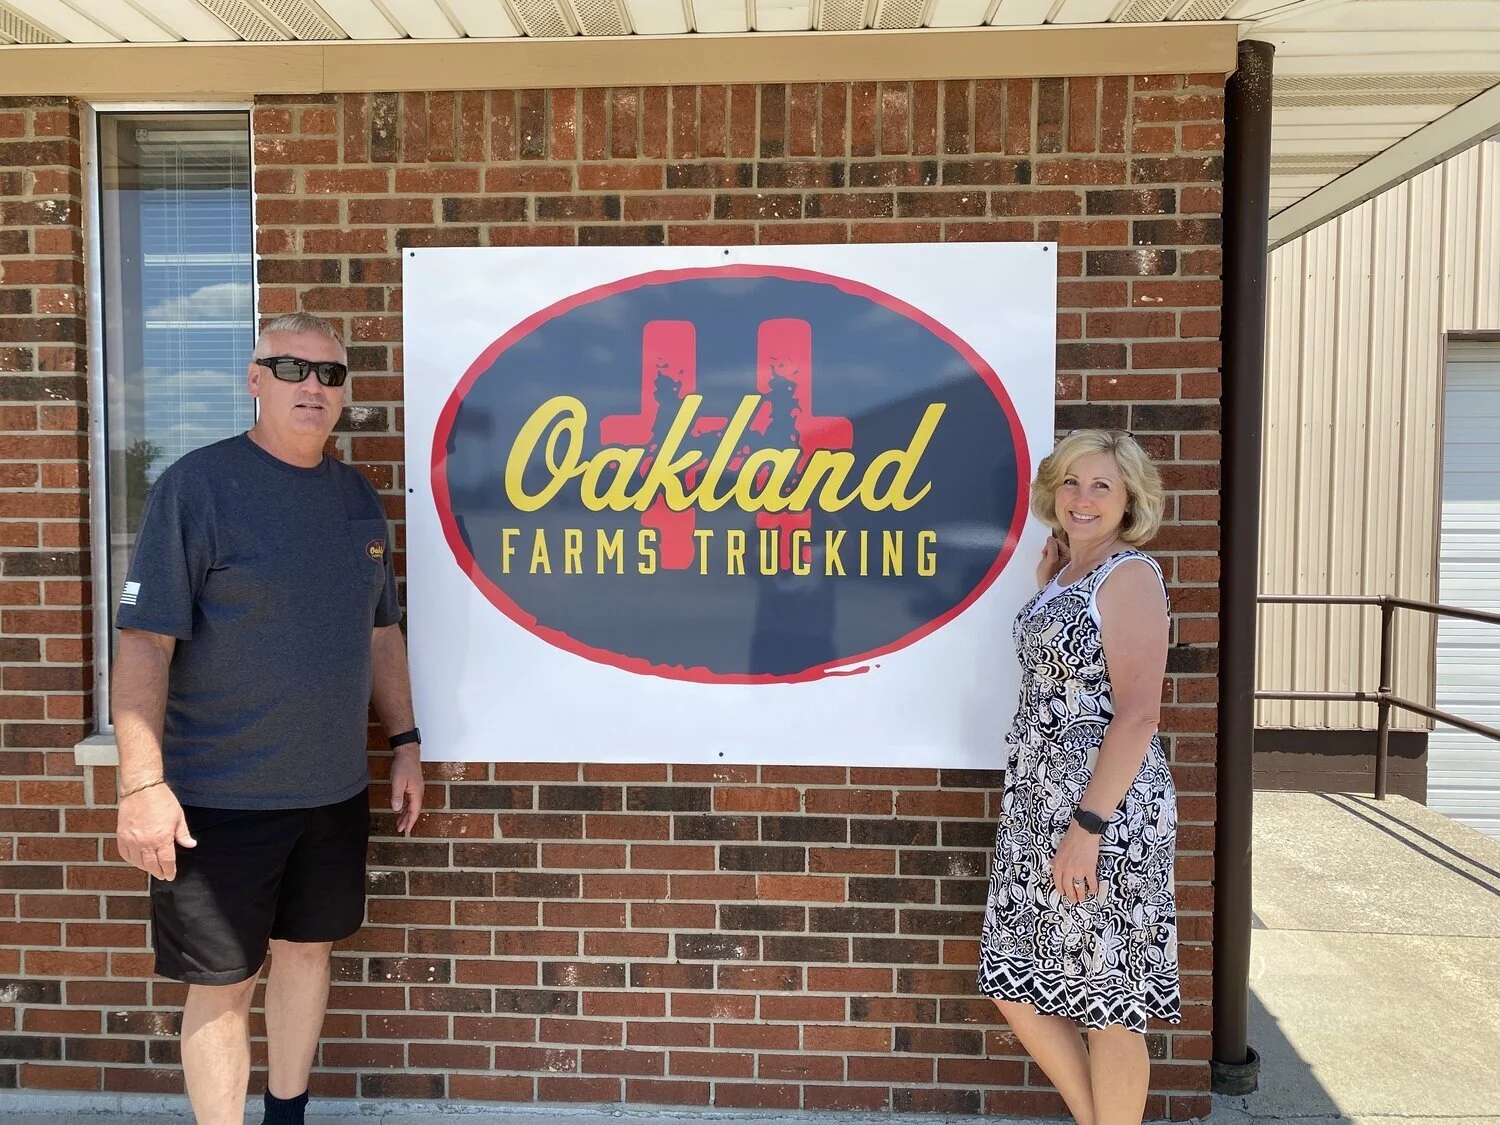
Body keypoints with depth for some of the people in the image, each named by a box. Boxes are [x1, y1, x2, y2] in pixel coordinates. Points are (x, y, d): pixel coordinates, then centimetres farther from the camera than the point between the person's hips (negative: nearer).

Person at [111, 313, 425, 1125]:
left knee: (307, 950, 18)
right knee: (221, 982, 7)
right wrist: (142, 783, -20)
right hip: (218, 798, -5)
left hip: (335, 789, 6)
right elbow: (144, 641, -14)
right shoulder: (198, 485, -10)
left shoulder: (358, 497, 7)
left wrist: (404, 742, 10)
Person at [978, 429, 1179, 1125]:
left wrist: (1087, 827, -22)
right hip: (1036, 806, 9)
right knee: (1016, 989, 14)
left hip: (1105, 808, -9)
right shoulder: (1064, 572, 14)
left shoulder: (1129, 577, -11)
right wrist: (1049, 583, 15)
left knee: (1105, 1005, 6)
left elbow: (1138, 713, -18)